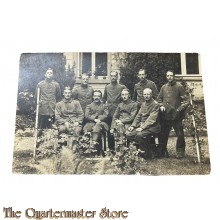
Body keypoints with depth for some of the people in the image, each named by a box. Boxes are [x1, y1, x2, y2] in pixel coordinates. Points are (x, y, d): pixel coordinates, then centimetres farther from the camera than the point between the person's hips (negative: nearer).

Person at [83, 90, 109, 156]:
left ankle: (94, 142, -50)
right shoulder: (89, 106, 22)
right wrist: (94, 119, -11)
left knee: (98, 126, -37)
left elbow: (106, 115, 6)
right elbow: (86, 116, 6)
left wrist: (99, 119, -12)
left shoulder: (104, 106, 23)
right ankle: (99, 148, -42)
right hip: (91, 123, 0)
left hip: (101, 123, 0)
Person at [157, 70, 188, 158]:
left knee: (180, 134, -1)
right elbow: (159, 98, 19)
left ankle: (180, 152, 12)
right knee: (163, 134, 8)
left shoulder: (179, 87, -2)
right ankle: (163, 152, 21)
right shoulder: (163, 87, 11)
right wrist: (161, 106, 2)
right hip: (165, 115, 4)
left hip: (176, 115, -4)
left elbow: (185, 100, -4)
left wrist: (180, 109, -16)